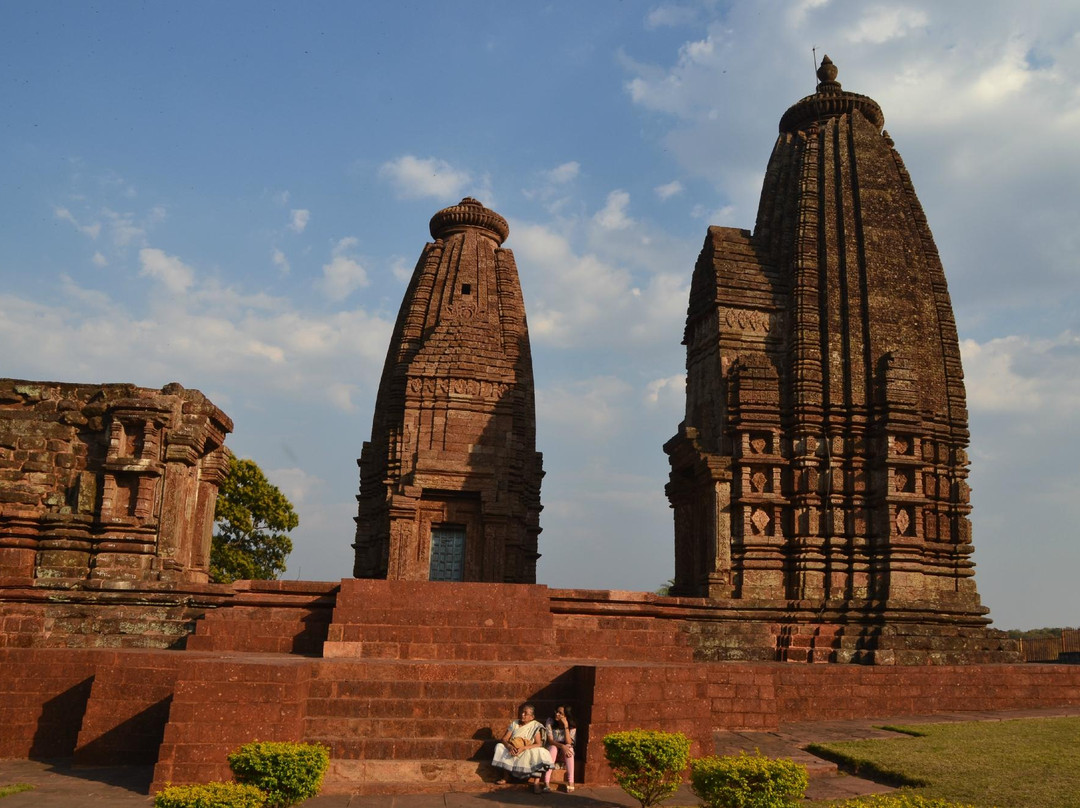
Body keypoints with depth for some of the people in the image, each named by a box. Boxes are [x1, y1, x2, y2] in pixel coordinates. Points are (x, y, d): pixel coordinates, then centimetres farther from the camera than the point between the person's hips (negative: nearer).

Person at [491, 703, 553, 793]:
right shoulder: (514, 724, 5)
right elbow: (504, 739, -1)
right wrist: (509, 747, -25)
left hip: (528, 753, -4)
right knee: (499, 746, -16)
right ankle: (505, 776, -13)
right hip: (513, 751, 4)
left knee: (538, 752, -34)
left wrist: (523, 748, -29)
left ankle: (536, 782, -35)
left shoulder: (536, 726, -6)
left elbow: (539, 744, -17)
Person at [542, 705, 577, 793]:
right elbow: (550, 740, -16)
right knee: (553, 747, -33)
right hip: (552, 752, 0)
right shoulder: (550, 722, -8)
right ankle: (546, 782, -44)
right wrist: (562, 746, -34)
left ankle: (570, 782, -39)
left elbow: (568, 743, -20)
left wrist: (566, 725, -25)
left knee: (568, 747, -32)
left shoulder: (572, 726, -7)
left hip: (564, 755, 0)